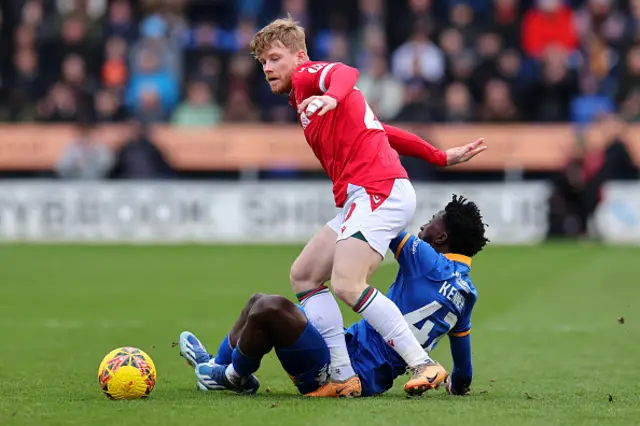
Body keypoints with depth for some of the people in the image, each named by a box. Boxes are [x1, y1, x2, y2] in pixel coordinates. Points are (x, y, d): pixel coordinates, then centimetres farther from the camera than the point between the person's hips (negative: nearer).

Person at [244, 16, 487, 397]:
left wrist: (331, 97, -46)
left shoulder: (307, 76, 1)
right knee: (304, 275, 11)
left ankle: (424, 366, -21)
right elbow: (380, 131, 31)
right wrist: (440, 157, 34)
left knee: (346, 284, -23)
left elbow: (346, 73, -24)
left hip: (379, 190, -11)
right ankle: (343, 377, 3)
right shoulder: (304, 100, 28)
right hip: (360, 199, 11)